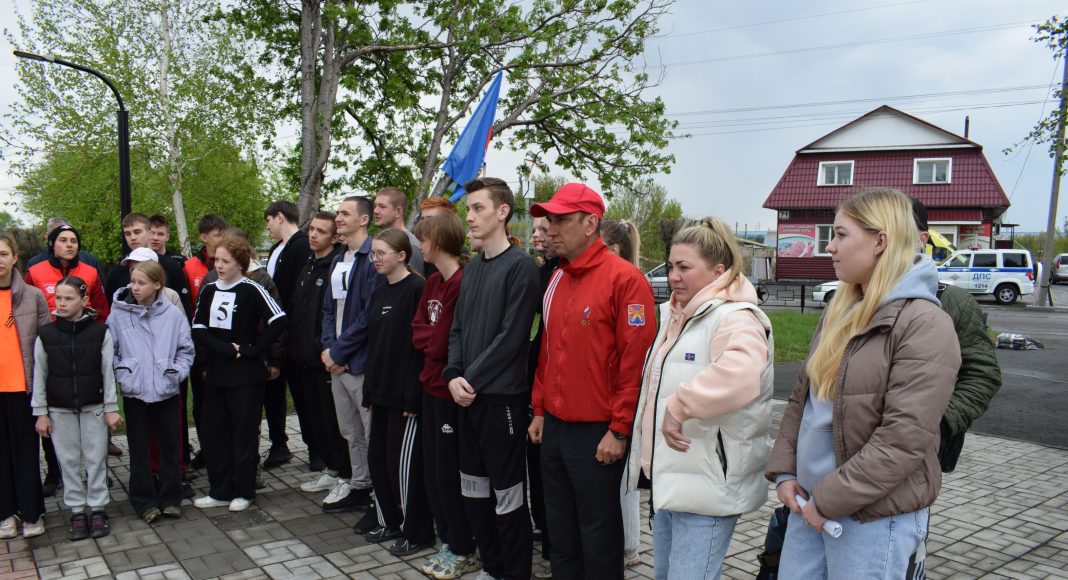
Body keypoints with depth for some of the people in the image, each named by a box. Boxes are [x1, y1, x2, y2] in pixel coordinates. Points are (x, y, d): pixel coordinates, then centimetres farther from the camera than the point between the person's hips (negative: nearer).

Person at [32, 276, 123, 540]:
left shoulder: (100, 332, -6)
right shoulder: (45, 335, -2)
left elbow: (108, 373, -3)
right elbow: (39, 377, 2)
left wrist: (111, 408, -3)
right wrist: (41, 413, 1)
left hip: (93, 407, -1)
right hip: (60, 410, 1)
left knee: (96, 458, 4)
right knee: (69, 461, 8)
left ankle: (98, 509, 16)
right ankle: (77, 512, 18)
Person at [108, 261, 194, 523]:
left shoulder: (173, 314, -4)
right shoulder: (118, 315, -4)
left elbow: (186, 349, 3)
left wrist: (177, 373, -9)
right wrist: (121, 376, -9)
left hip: (167, 392, 0)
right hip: (134, 393, 0)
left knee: (169, 446, 9)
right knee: (139, 449, 8)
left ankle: (170, 498, 22)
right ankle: (145, 501, 20)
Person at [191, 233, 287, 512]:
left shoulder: (251, 290, -9)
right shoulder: (208, 290, 8)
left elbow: (279, 320, -18)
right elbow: (198, 328, 3)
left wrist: (252, 349, -15)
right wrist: (226, 349, -11)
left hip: (246, 375, -6)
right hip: (215, 374, 6)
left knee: (244, 434, 4)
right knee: (212, 434, 11)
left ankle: (243, 491, 18)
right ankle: (220, 491, 25)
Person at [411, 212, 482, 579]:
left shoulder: (464, 282, -19)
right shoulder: (433, 281, 11)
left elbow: (443, 342, -19)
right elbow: (418, 329, 10)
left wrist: (430, 341, -1)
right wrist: (432, 339, -6)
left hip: (451, 388, -9)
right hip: (432, 385, 9)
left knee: (449, 472, 2)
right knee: (432, 470, 15)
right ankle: (448, 542, 30)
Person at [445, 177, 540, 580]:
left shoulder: (520, 267, -10)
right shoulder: (472, 268, 14)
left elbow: (511, 337, -15)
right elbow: (457, 328, 13)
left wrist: (472, 379, -13)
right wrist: (453, 376, -2)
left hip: (502, 397, -8)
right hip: (466, 396, 8)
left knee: (507, 494, 1)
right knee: (473, 487, 16)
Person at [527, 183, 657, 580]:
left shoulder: (624, 279, -14)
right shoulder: (556, 279, 10)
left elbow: (636, 359, -16)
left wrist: (620, 430, -15)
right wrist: (540, 410, 14)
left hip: (597, 433, -7)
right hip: (554, 427, 7)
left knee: (598, 533, 8)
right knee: (560, 529, 19)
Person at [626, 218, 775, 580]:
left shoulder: (735, 318, -17)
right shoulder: (674, 315, 13)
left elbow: (740, 374, -41)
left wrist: (678, 407, -34)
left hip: (707, 486, -9)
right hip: (668, 478, 10)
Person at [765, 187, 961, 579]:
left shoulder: (925, 325, -16)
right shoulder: (840, 312, 8)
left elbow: (904, 438, -22)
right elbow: (801, 397, 11)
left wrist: (832, 499, -18)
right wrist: (784, 470, 2)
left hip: (875, 515, -7)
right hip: (809, 502, 7)